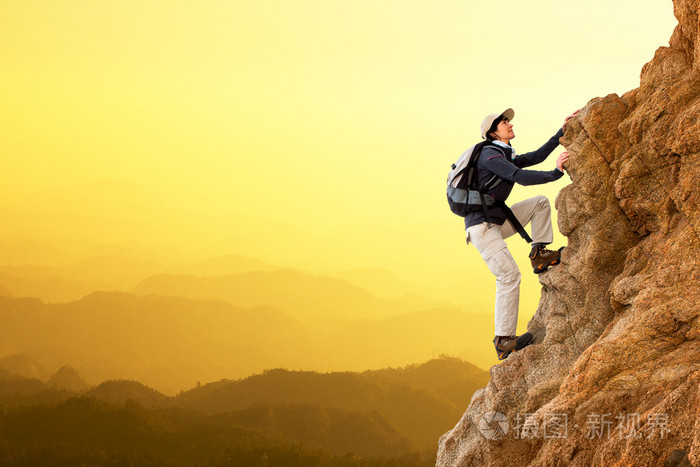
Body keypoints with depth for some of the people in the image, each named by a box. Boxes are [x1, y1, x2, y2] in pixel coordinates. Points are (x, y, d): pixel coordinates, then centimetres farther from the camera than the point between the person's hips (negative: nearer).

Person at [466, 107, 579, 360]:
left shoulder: (504, 157, 18)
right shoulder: (489, 156, -12)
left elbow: (535, 157, 20)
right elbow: (522, 177, -21)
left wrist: (563, 131, 17)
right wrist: (557, 172, -20)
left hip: (495, 221, 10)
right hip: (481, 224, -10)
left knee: (540, 202, 9)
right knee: (509, 275, -18)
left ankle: (539, 254, 2)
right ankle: (504, 341, -17)